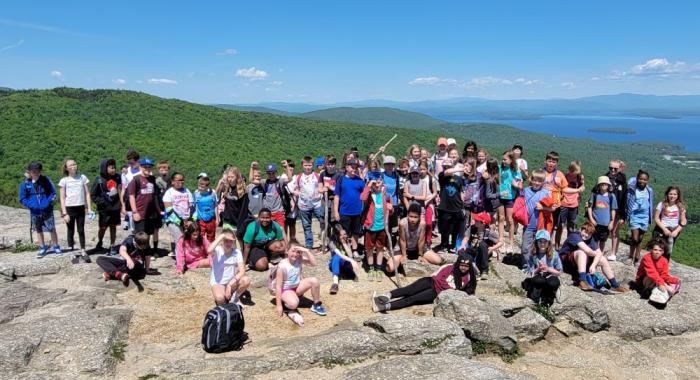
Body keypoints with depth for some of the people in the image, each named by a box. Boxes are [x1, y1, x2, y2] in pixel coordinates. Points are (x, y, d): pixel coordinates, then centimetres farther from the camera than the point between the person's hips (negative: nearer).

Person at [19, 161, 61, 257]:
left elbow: (53, 193, 2)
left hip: (47, 210, -2)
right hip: (35, 212, 2)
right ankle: (42, 248, 26)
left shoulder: (46, 180, -5)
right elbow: (22, 199, 2)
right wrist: (32, 205, -12)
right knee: (38, 230, 14)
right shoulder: (25, 183, -3)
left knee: (52, 229, 0)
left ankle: (56, 247, 12)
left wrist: (48, 203, -13)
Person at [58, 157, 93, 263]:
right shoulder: (64, 181, -3)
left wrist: (89, 208, 1)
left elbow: (87, 194, 6)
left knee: (81, 230, 7)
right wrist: (64, 213, -9)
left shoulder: (82, 177, 3)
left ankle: (83, 252, 13)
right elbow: (62, 198, -3)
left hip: (81, 207, 2)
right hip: (69, 208, -2)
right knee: (71, 231, 6)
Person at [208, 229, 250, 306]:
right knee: (220, 298, -35)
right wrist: (221, 236, -30)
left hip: (231, 282, 3)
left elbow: (242, 271, -16)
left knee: (246, 280, -28)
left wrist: (230, 284, -28)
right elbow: (209, 251, -39)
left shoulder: (237, 252, -6)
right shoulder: (217, 250, -12)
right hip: (218, 283, -3)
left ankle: (234, 298, 0)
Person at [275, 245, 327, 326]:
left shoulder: (299, 259, -10)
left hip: (298, 286, 6)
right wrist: (279, 305, -21)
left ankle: (316, 305, -1)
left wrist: (307, 251, -27)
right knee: (293, 303, -38)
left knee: (314, 280, -20)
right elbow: (278, 286, -21)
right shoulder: (282, 266, -23)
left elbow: (314, 263, -18)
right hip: (286, 289, -5)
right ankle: (288, 307, 1)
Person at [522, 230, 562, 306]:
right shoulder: (533, 255, -1)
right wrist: (537, 270, -19)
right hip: (538, 279, -1)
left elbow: (559, 272, 3)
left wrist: (548, 269, -13)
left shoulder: (554, 254, -2)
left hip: (550, 277, 1)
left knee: (554, 283, -36)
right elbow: (529, 273, -1)